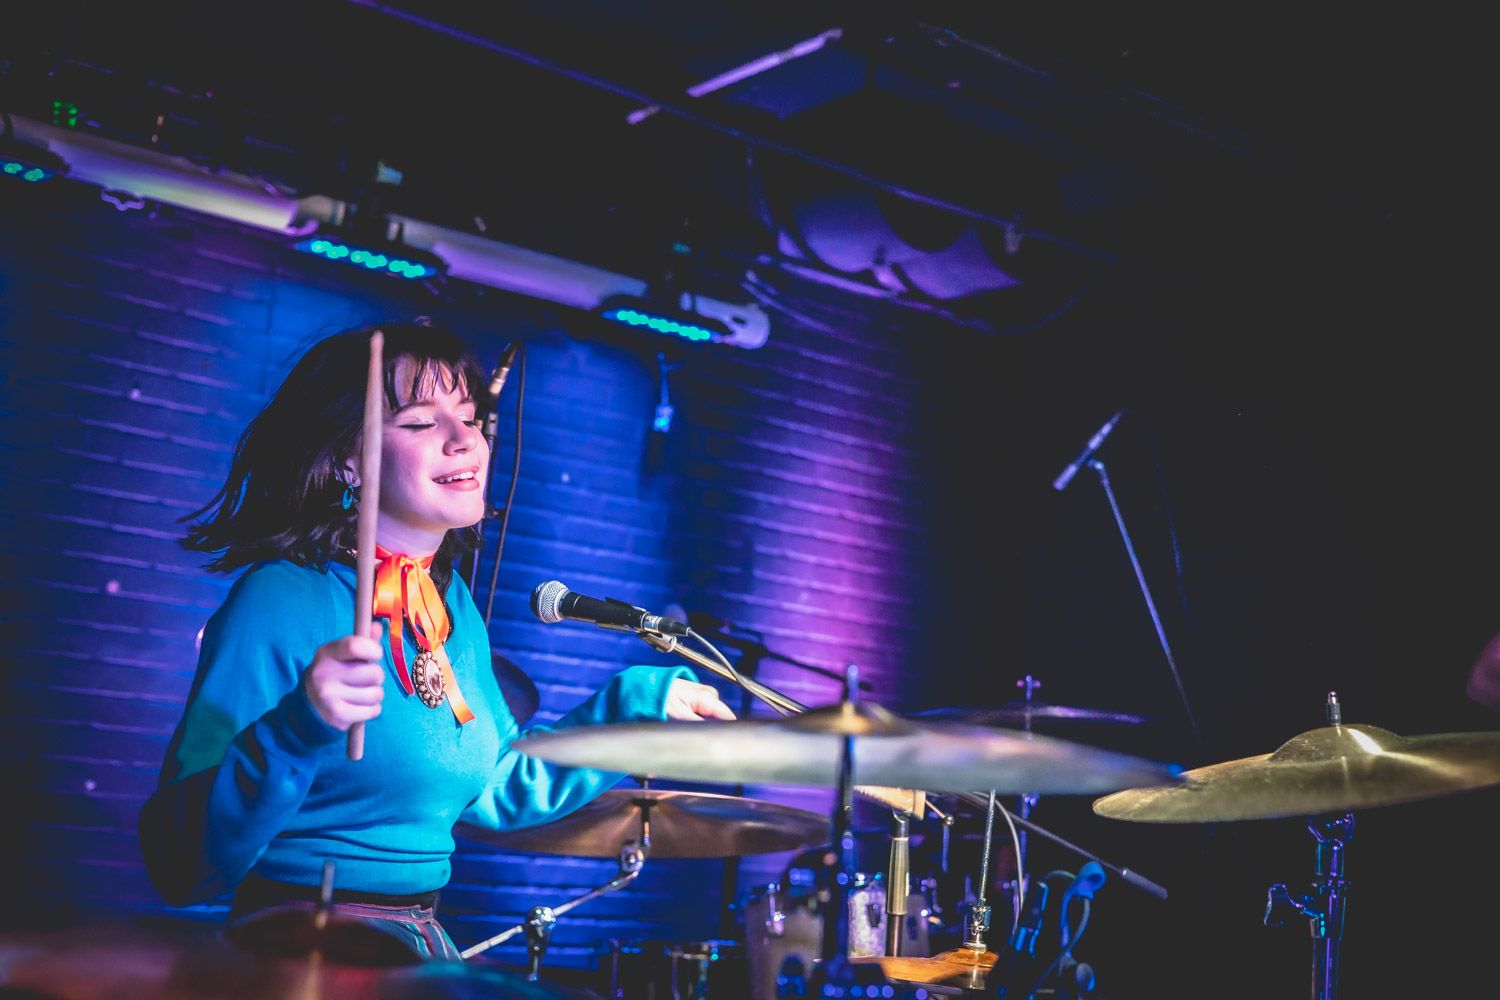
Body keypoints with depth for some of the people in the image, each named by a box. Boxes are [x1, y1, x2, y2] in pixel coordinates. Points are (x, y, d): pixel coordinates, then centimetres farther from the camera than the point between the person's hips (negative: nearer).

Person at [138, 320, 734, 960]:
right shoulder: (280, 601, -15)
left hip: (426, 949, 8)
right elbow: (180, 865, -21)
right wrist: (297, 729, -35)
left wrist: (639, 705, 14)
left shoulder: (451, 602, 9)